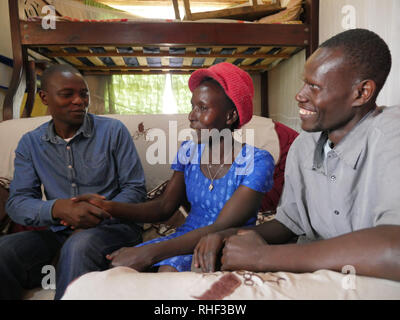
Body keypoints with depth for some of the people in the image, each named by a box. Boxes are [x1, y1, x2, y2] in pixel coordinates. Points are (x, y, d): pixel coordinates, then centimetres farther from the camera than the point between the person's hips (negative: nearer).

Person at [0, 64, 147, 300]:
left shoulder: (114, 131, -1)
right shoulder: (30, 143, 8)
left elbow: (135, 189, -3)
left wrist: (100, 215, -19)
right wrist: (57, 208, -23)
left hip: (112, 226, -2)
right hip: (58, 233, 3)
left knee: (79, 246, -35)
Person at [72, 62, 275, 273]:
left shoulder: (257, 162, -15)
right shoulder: (188, 151, 3)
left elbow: (221, 229, -22)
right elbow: (164, 208, 2)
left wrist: (149, 253, -29)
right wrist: (109, 207, -14)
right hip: (188, 237, 4)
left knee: (169, 269, -33)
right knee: (121, 268, -21)